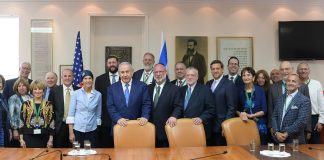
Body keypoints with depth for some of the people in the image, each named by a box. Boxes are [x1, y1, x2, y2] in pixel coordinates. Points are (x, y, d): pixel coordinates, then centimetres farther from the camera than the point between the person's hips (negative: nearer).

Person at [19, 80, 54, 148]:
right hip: (29, 137, 0)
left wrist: (51, 140, -2)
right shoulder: (26, 104, 2)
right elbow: (21, 122, 3)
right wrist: (21, 139, -1)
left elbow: (51, 123, 2)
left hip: (44, 138, 0)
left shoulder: (49, 104, 1)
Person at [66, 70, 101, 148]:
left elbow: (98, 114, 9)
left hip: (92, 130, 1)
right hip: (78, 130, -1)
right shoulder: (75, 93, -3)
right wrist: (71, 132, -8)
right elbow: (71, 113, -4)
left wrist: (97, 127, 7)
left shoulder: (98, 95, 2)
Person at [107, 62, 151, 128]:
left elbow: (146, 104, -1)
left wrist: (145, 117, -17)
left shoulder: (142, 86, 3)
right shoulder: (112, 88, 5)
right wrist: (118, 118, -16)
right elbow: (110, 106, -1)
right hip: (119, 125, 0)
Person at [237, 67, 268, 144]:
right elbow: (237, 109, 9)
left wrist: (250, 115, -12)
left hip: (259, 125, -1)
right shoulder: (240, 91, 3)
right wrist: (241, 114, -11)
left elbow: (264, 110, -3)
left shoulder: (260, 90, 0)